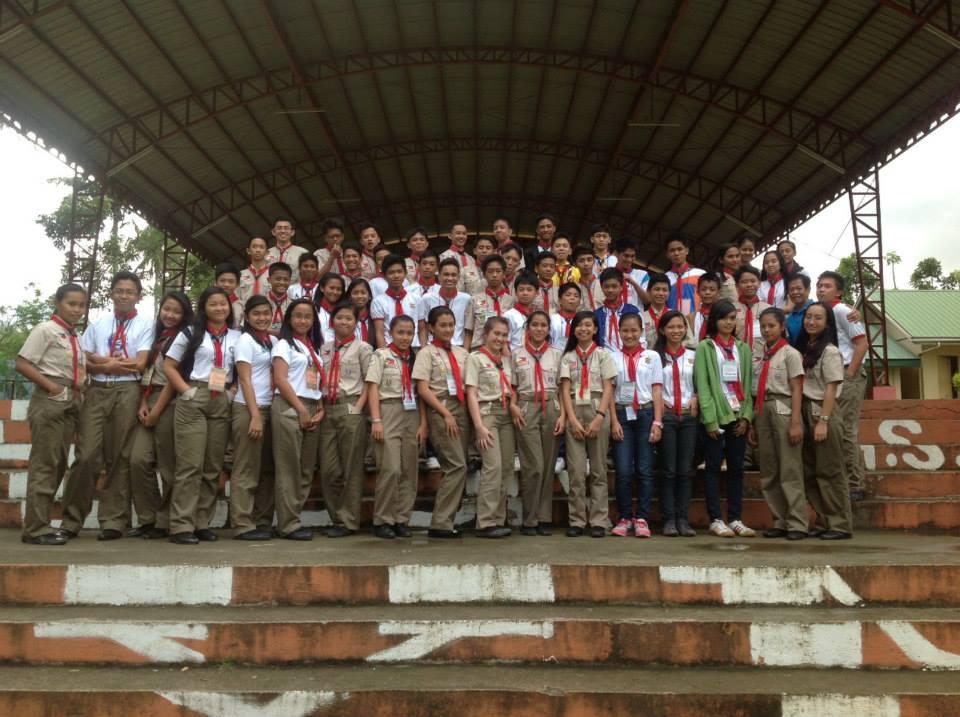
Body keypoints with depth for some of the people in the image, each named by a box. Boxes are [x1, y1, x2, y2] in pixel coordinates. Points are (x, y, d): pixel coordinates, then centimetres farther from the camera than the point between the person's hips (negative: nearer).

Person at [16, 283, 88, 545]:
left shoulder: (75, 337, 16)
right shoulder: (45, 330, -6)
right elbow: (21, 363, -12)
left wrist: (81, 388, 3)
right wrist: (51, 386, -18)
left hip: (72, 403, 8)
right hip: (49, 401, -8)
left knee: (58, 464, 10)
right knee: (44, 464, -7)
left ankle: (43, 524, 19)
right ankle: (36, 528, -2)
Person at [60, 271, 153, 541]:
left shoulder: (145, 325, 4)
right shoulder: (98, 323, 15)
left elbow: (140, 364, -6)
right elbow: (83, 361, 9)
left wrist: (103, 361, -2)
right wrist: (115, 365, -8)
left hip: (127, 392, -2)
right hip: (96, 390, 2)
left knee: (120, 457, 3)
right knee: (86, 455, -2)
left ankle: (113, 520, 10)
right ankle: (71, 520, 7)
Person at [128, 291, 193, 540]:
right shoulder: (155, 336, 20)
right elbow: (146, 373, 16)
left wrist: (157, 411, -10)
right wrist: (143, 404, 3)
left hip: (170, 403, -6)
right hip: (150, 401, 6)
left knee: (168, 466, -1)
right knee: (139, 460, -5)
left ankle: (165, 522, 8)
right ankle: (148, 519, 4)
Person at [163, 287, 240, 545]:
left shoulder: (237, 337, 10)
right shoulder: (190, 333, 4)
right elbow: (168, 365, 3)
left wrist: (232, 392, 0)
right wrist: (186, 391, -7)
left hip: (222, 402, 3)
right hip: (193, 400, -3)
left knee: (213, 467, 6)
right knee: (190, 465, -6)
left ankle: (202, 523, 14)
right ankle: (181, 526, -3)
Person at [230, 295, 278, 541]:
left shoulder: (273, 341, 13)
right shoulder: (245, 340, -5)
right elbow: (245, 380, -11)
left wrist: (267, 412, 4)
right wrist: (255, 415, -16)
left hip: (269, 408, 7)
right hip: (247, 408, -7)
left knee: (267, 469, 8)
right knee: (246, 469, -4)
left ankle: (263, 521, 15)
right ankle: (243, 525, -1)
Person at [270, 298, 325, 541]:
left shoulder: (314, 347, 20)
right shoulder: (284, 344, 0)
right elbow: (280, 380, -10)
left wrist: (320, 408, 3)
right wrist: (301, 410, -14)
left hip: (312, 410, 7)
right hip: (289, 408, -7)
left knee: (307, 469, 6)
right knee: (288, 468, -6)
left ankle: (293, 518, 12)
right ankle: (288, 524, -2)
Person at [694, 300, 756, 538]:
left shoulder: (743, 348, 14)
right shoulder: (705, 347, 1)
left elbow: (748, 384, 9)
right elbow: (702, 385, -6)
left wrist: (747, 415, -2)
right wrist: (710, 418, -12)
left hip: (738, 415, 4)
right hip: (716, 415, -4)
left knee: (736, 467, 6)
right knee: (714, 467, 0)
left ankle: (735, 519, 12)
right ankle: (716, 519, 5)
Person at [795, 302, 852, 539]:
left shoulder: (830, 351, -6)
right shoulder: (803, 349, 14)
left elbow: (831, 389, -11)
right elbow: (798, 386, 12)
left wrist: (823, 421, -17)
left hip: (822, 414, -7)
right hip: (805, 414, 7)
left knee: (829, 472, -3)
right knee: (810, 474, 8)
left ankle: (841, 525, 4)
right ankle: (826, 522, 17)